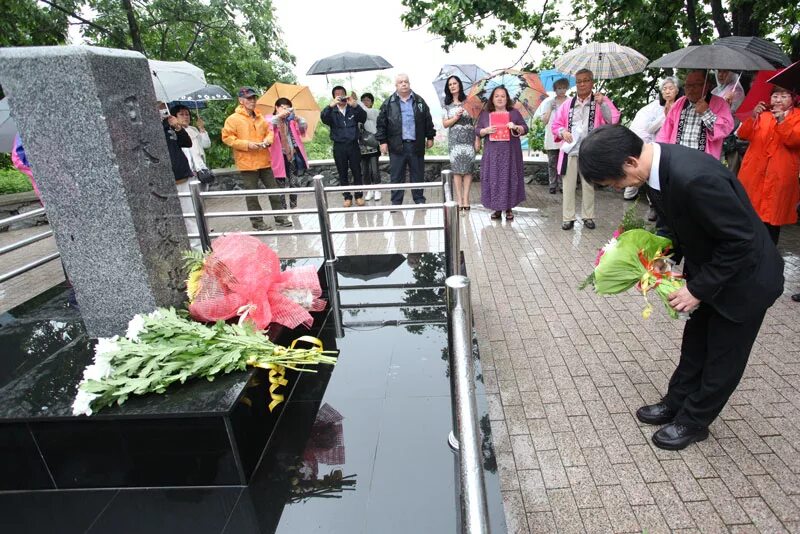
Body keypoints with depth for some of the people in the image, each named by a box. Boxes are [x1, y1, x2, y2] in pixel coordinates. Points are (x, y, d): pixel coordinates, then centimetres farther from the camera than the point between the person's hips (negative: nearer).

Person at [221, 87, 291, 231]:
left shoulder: (259, 117, 12)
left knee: (273, 189, 10)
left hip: (264, 160, 6)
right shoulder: (233, 119, -6)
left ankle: (280, 217, 21)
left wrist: (268, 139, -2)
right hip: (247, 162, -5)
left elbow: (268, 131, 22)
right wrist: (246, 144, -17)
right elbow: (226, 137, -10)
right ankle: (257, 221, 12)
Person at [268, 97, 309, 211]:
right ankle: (282, 209, 9)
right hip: (279, 157, -4)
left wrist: (296, 117, -18)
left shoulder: (291, 121, 12)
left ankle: (294, 207, 21)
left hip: (292, 156, 4)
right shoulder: (271, 120, 1)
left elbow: (304, 126, -1)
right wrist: (279, 115, -27)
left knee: (294, 184, 9)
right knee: (281, 186, 1)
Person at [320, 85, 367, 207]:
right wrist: (331, 105, -30)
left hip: (353, 145, 0)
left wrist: (355, 105, -26)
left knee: (357, 172, 3)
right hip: (339, 146, 1)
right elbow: (323, 118, -14)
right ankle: (347, 197, 15)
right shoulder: (331, 111, 6)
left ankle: (359, 195, 14)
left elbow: (363, 118, -11)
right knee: (342, 173, 6)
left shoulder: (353, 109, 6)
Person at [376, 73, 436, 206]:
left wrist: (430, 137, 9)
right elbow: (381, 123, 3)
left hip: (416, 144, 2)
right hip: (397, 145, -1)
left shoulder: (419, 101, 9)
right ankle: (396, 202, 10)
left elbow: (428, 120, 12)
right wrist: (382, 141, -3)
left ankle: (419, 200, 19)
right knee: (396, 176, 2)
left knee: (418, 174, 8)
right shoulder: (389, 103, 4)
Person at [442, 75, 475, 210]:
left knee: (468, 169, -3)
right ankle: (459, 199, 1)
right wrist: (457, 116, -10)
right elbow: (445, 124, 6)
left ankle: (466, 198, 0)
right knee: (457, 169, -3)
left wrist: (477, 139, -5)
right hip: (454, 140, 1)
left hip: (469, 139, -1)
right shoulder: (447, 105, 9)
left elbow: (476, 120, 4)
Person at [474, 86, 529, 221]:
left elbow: (525, 129, 4)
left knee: (509, 178, 0)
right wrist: (486, 130, -14)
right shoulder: (485, 114, 9)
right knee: (493, 179, -1)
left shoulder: (514, 113, 6)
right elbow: (477, 131, 6)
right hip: (492, 153, 1)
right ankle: (497, 208, 8)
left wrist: (516, 127, -16)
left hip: (510, 153, -1)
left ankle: (509, 208, 9)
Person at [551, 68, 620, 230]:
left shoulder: (601, 100, 3)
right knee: (568, 185, 2)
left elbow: (613, 120, -10)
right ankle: (568, 217, 9)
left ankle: (588, 217, 18)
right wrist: (562, 132, -10)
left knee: (588, 185, 8)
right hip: (570, 150, 2)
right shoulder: (567, 104, 11)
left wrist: (602, 104, -21)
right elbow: (556, 124, 11)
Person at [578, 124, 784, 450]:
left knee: (723, 359, 12)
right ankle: (676, 403, 39)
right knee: (694, 345, 21)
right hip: (709, 270, 8)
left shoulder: (695, 178, -38)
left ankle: (693, 421, 30)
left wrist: (699, 289, -21)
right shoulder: (658, 163, -10)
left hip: (744, 277, -8)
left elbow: (740, 241, -28)